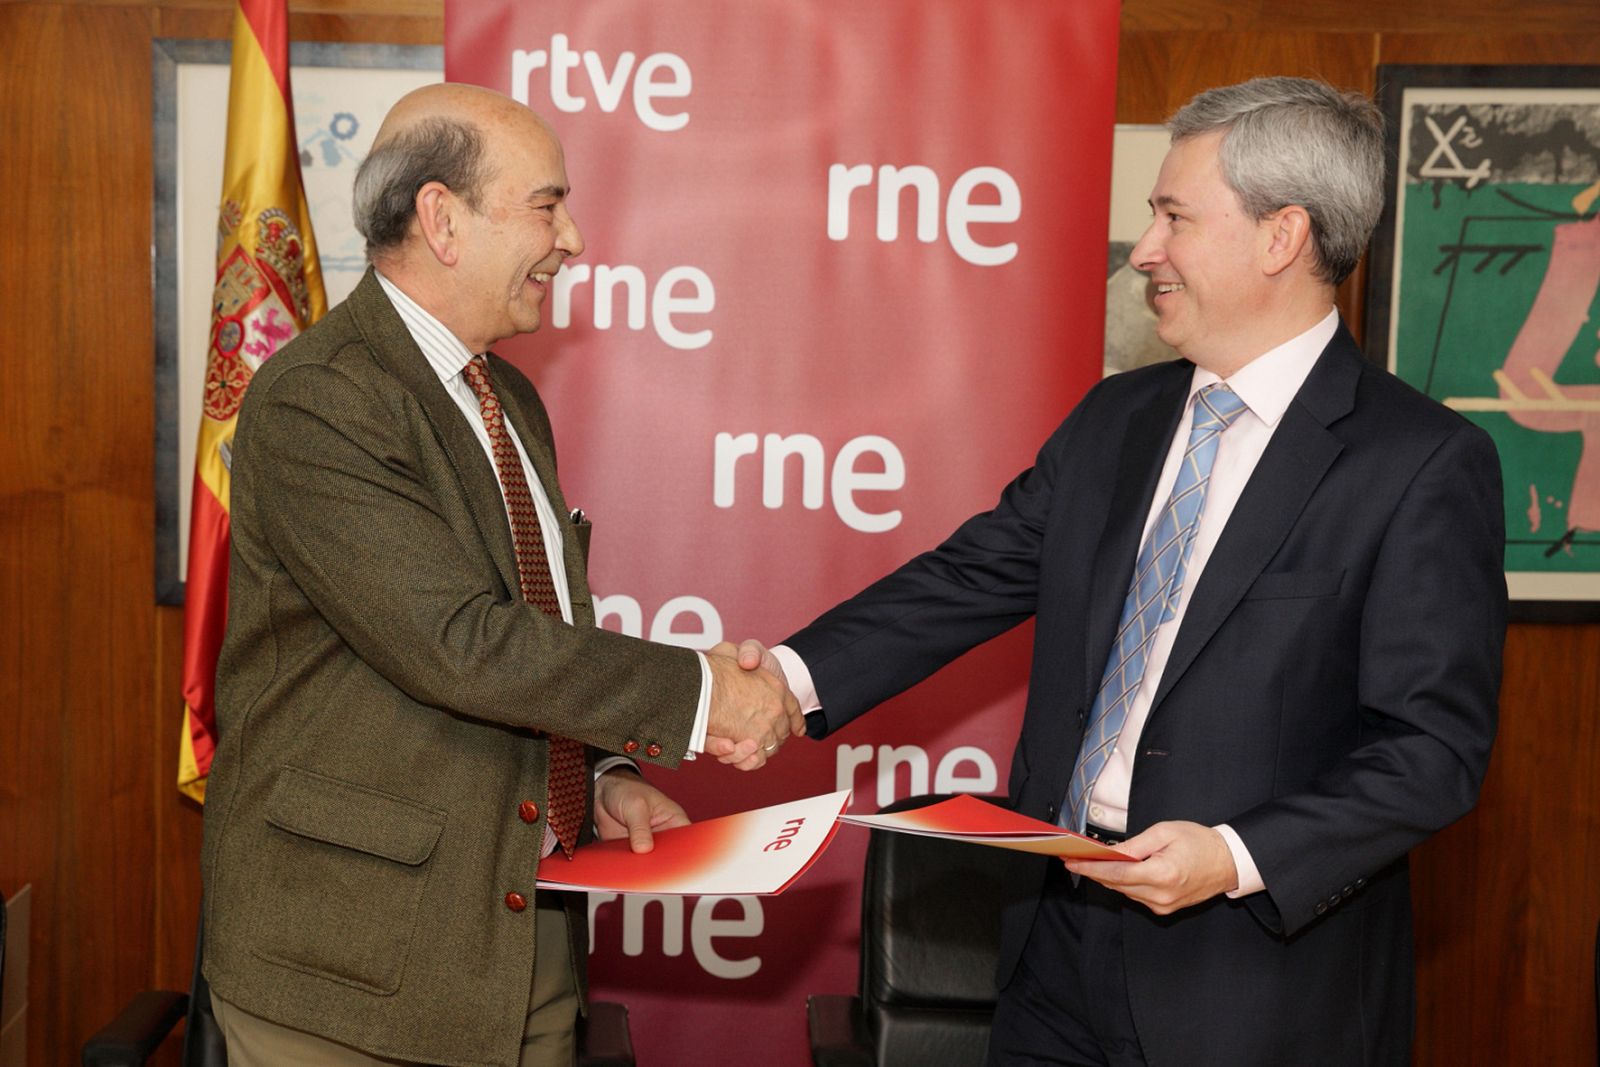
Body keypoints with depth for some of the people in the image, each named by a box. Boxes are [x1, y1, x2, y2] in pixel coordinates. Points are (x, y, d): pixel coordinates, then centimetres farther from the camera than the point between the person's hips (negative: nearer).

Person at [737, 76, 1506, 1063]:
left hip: (1259, 977, -5)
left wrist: (1240, 858, -24)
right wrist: (800, 676, -5)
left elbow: (1435, 744, -14)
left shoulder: (1425, 465, -12)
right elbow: (975, 575, 8)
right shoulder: (1116, 419, 9)